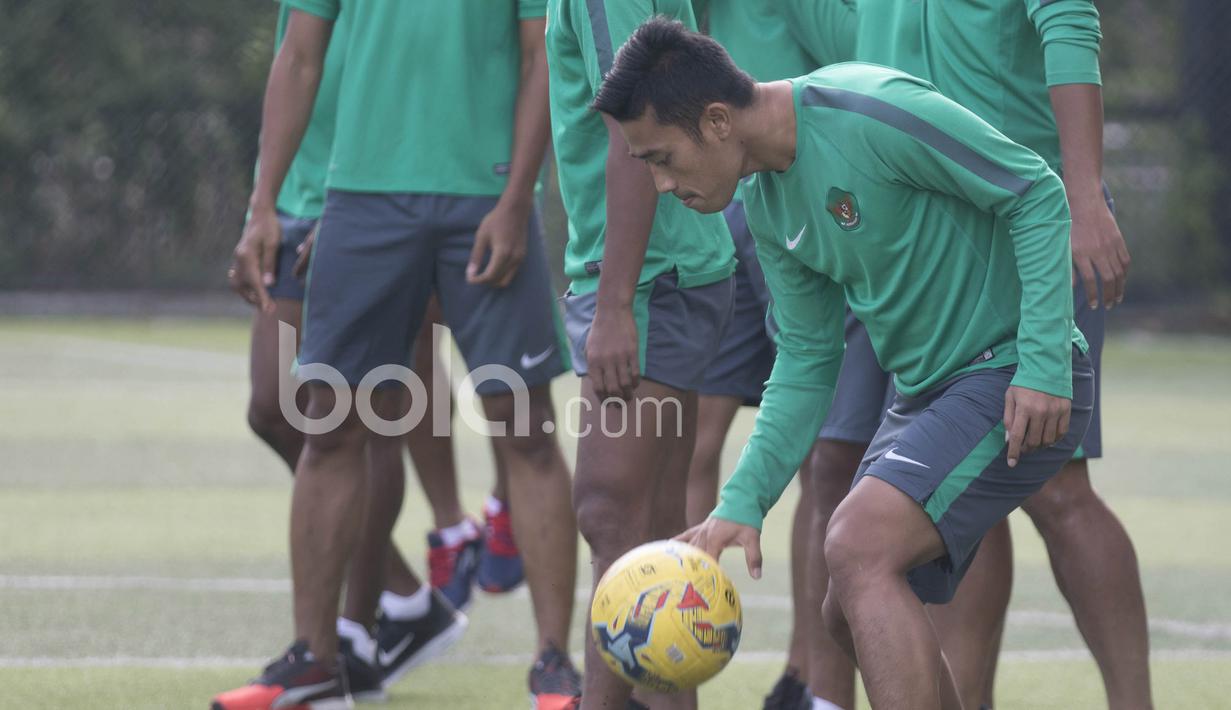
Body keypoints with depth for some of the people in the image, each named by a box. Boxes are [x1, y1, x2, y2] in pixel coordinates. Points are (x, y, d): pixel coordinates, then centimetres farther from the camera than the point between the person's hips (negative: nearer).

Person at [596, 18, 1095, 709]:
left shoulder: (869, 113, -21)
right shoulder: (768, 200, 7)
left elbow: (1038, 192, -18)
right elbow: (806, 364, 11)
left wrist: (1044, 365, -22)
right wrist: (742, 503, 0)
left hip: (1018, 383, -9)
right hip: (926, 392, 9)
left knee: (860, 546, -24)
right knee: (855, 616, 10)